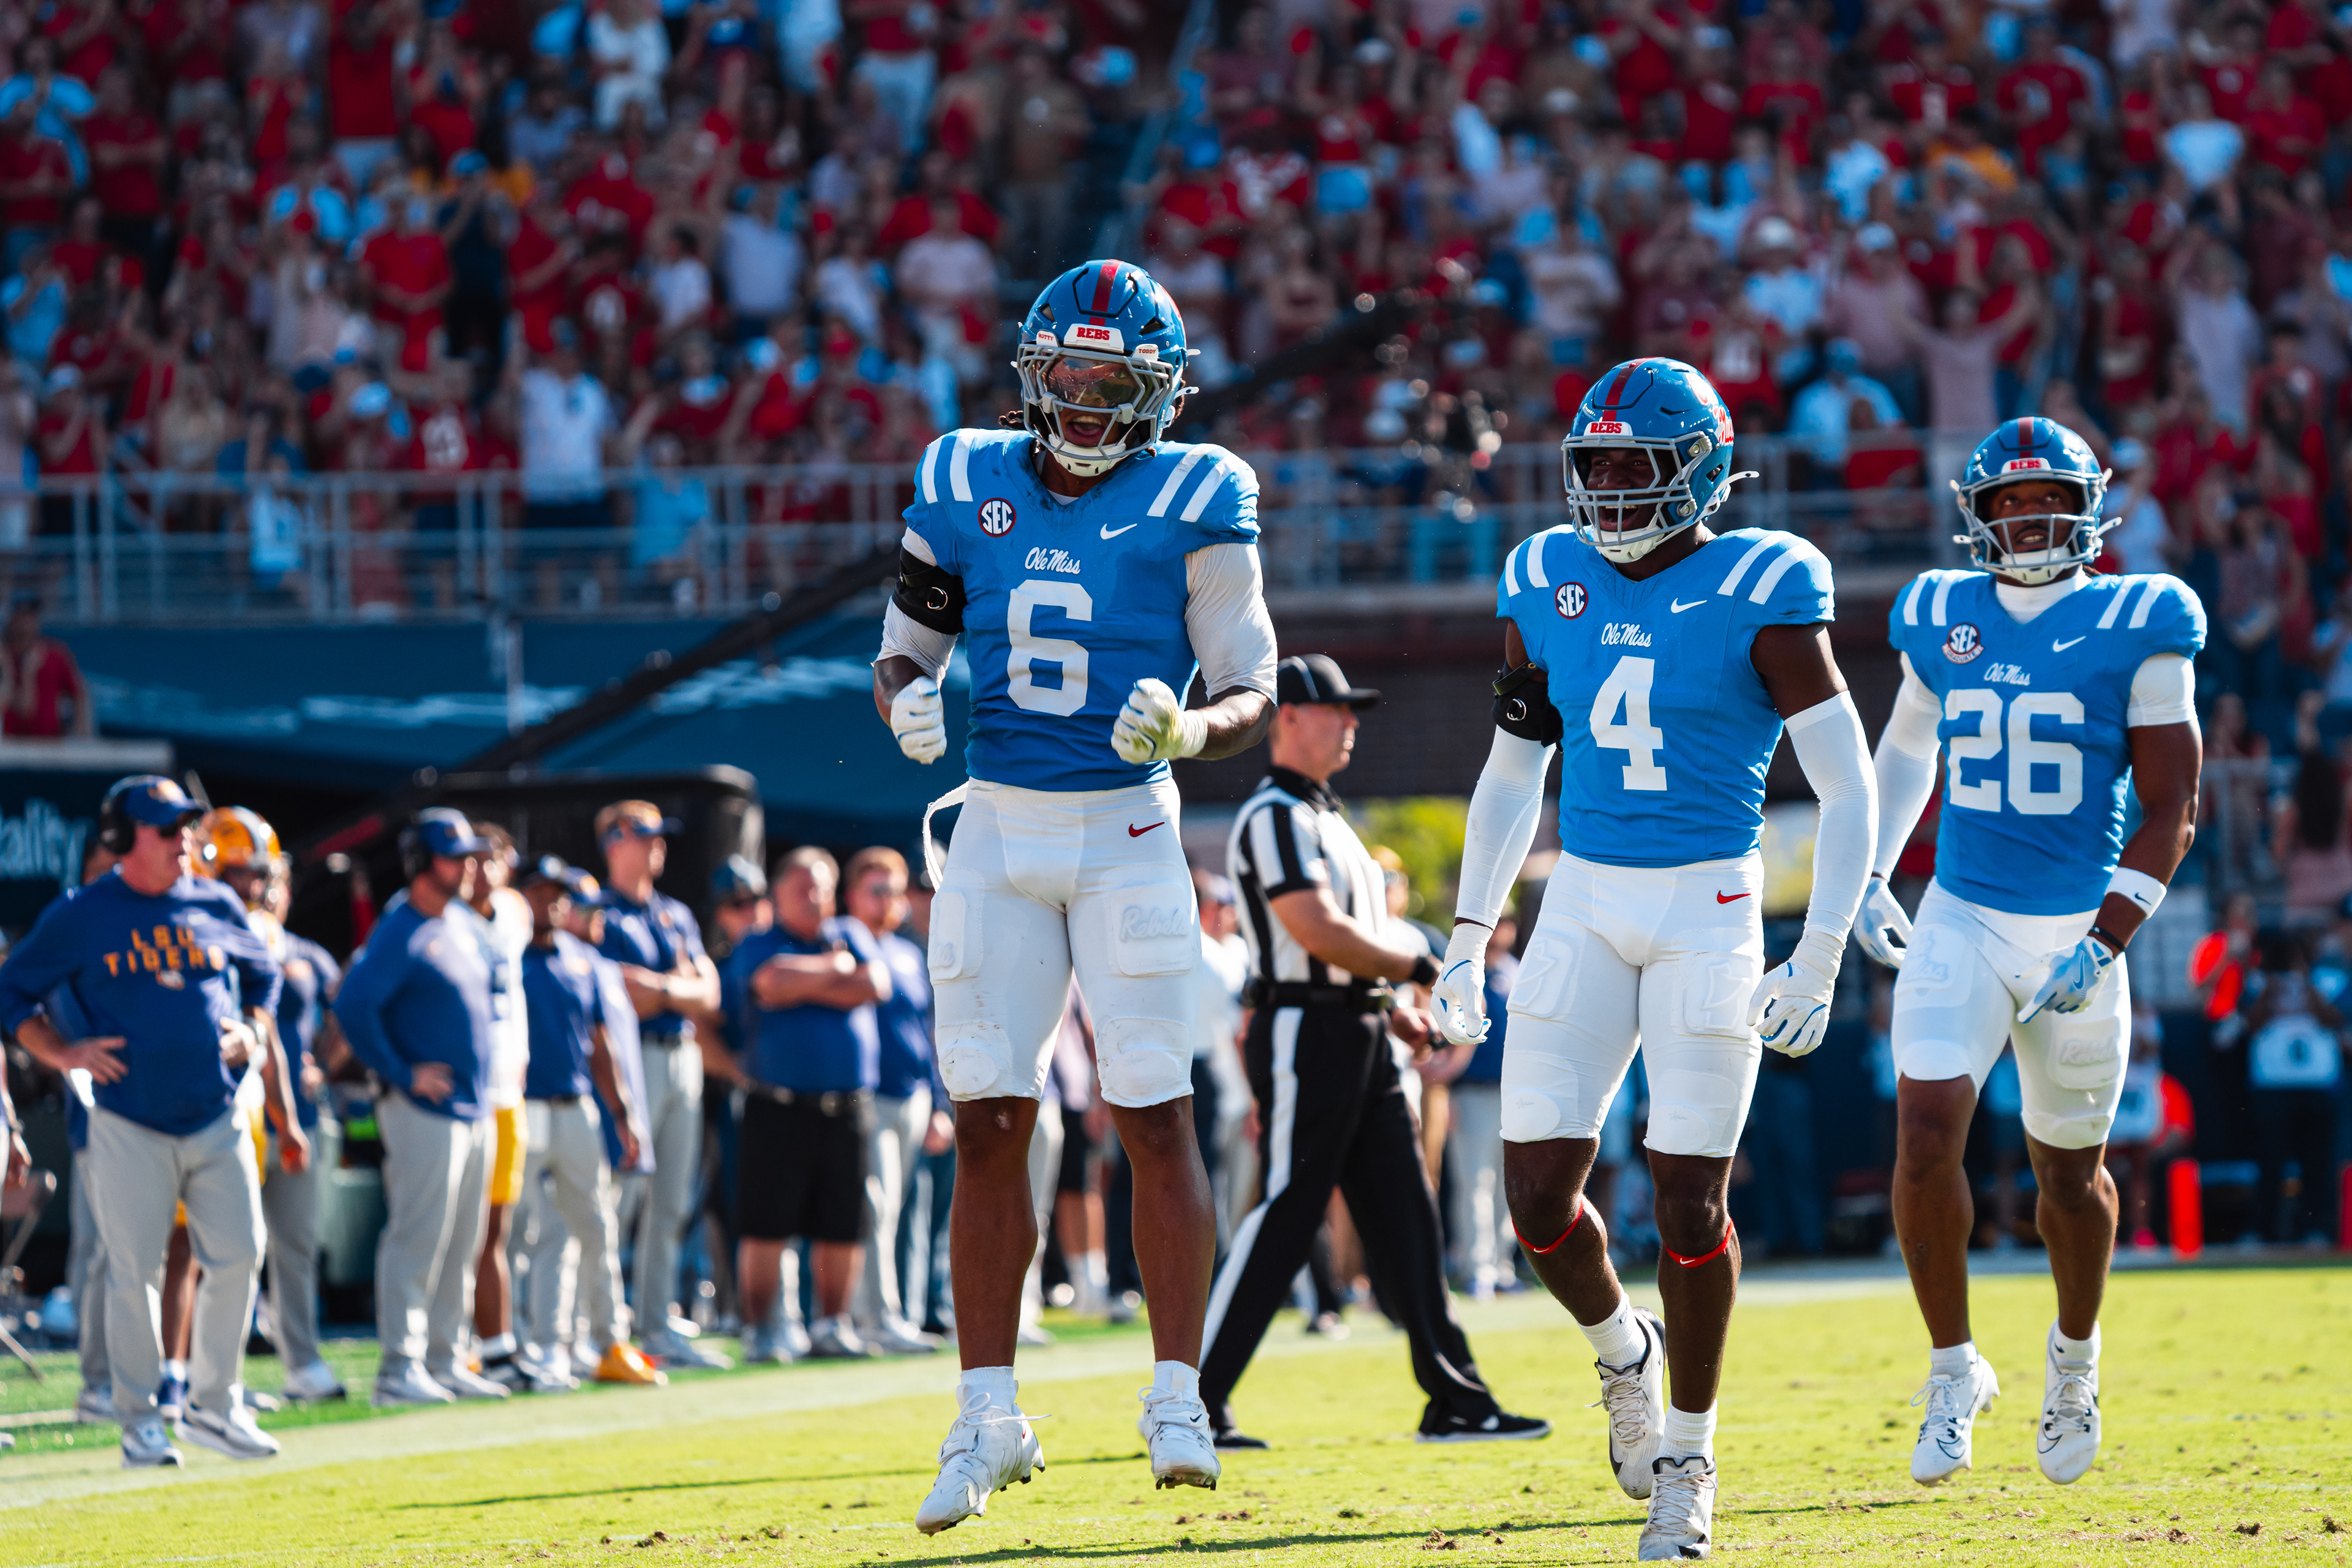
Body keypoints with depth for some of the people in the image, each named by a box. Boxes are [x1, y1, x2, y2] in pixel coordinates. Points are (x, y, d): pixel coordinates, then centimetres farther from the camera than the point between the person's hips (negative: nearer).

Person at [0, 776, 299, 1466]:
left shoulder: (217, 907, 8)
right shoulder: (81, 915, -1)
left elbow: (263, 979, 23)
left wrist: (253, 1032, 4)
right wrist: (61, 1053, -7)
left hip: (219, 1120, 3)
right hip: (130, 1129, -3)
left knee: (238, 1257, -2)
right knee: (135, 1273, -4)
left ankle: (214, 1404, 12)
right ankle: (139, 1421, 6)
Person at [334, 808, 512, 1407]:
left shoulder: (463, 924, 14)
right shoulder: (400, 932, -13)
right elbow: (353, 1006, -23)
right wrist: (401, 1074, -19)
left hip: (475, 1107, 9)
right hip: (425, 1111, -9)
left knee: (461, 1245, 11)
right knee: (417, 1240, -9)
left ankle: (445, 1361, 17)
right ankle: (400, 1367, -7)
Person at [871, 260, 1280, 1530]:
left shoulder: (1191, 506, -5)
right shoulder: (966, 487, 5)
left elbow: (1252, 697, -2)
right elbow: (903, 654, 12)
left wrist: (1189, 729, -23)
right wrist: (910, 704, -11)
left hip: (1127, 836, -3)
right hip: (997, 836, 3)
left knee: (1156, 1121, -5)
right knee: (988, 1127, 2)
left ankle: (1176, 1399, 4)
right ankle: (986, 1417, 7)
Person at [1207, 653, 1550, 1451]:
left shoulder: (1325, 817, 20)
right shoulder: (1273, 817, -12)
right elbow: (1318, 934, -21)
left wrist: (1396, 1009, 10)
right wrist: (1420, 967, -12)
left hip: (1361, 1037, 10)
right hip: (1304, 1034, -10)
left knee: (1405, 1214, 7)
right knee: (1283, 1216, -9)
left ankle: (1454, 1399, 8)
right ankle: (1194, 1401, -4)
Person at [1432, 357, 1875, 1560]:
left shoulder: (1759, 594, -8)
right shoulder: (1549, 587, 7)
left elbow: (1848, 792, -7)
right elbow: (1511, 774, 18)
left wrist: (1817, 961, -13)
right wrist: (1469, 939, 15)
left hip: (1709, 912, -4)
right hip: (1584, 908, 4)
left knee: (1690, 1194, -5)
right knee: (1538, 1192, -3)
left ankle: (1685, 1460, 12)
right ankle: (1623, 1348, 28)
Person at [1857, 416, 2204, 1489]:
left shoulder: (2137, 630, -7)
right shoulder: (1944, 620, 4)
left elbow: (2170, 814, -8)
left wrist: (2103, 947, -17)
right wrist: (1871, 879, 15)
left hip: (2076, 932, -2)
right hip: (1961, 923, 2)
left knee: (2068, 1169, 12)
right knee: (1926, 1136, -16)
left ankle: (2075, 1359, 39)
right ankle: (1954, 1371, -1)